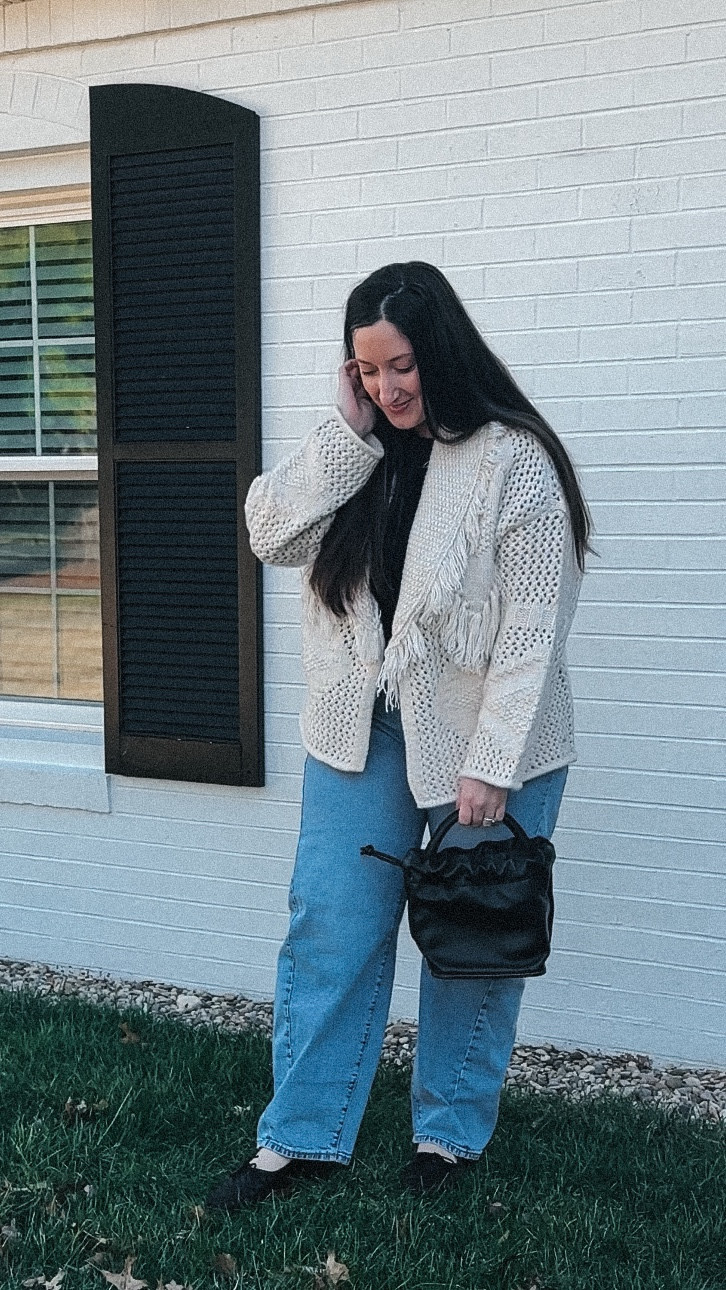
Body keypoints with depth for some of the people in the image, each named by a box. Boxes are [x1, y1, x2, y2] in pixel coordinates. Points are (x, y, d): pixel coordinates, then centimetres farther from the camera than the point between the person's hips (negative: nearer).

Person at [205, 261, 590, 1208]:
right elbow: (271, 534, -6)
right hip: (360, 736, 5)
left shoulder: (513, 460, -14)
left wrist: (491, 766, -20)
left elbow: (531, 628, -16)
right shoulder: (358, 454, 5)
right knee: (329, 935, 7)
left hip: (483, 746, -5)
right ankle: (300, 1139, 19)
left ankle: (451, 1133, 28)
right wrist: (350, 433, -13)